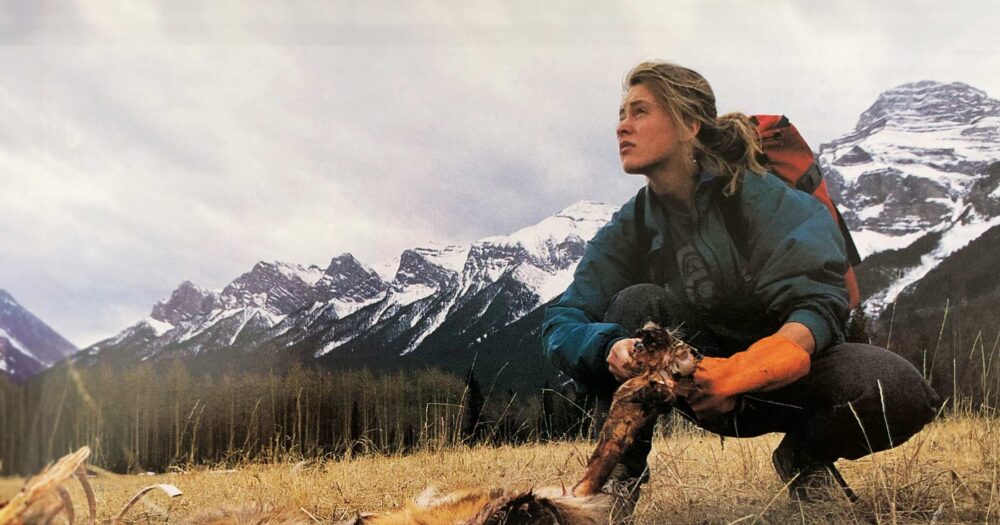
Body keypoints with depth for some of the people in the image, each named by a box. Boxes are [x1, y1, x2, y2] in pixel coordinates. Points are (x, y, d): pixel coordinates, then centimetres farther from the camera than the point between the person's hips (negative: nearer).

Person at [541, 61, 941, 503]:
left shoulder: (756, 193, -16)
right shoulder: (629, 229, -6)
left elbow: (818, 303, -24)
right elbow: (561, 323, -14)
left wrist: (743, 370, -42)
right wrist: (612, 347, -38)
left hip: (785, 362, -1)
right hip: (709, 383, 2)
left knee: (901, 392, -31)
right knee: (636, 303, -25)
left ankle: (805, 458, 1)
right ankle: (623, 470, -15)